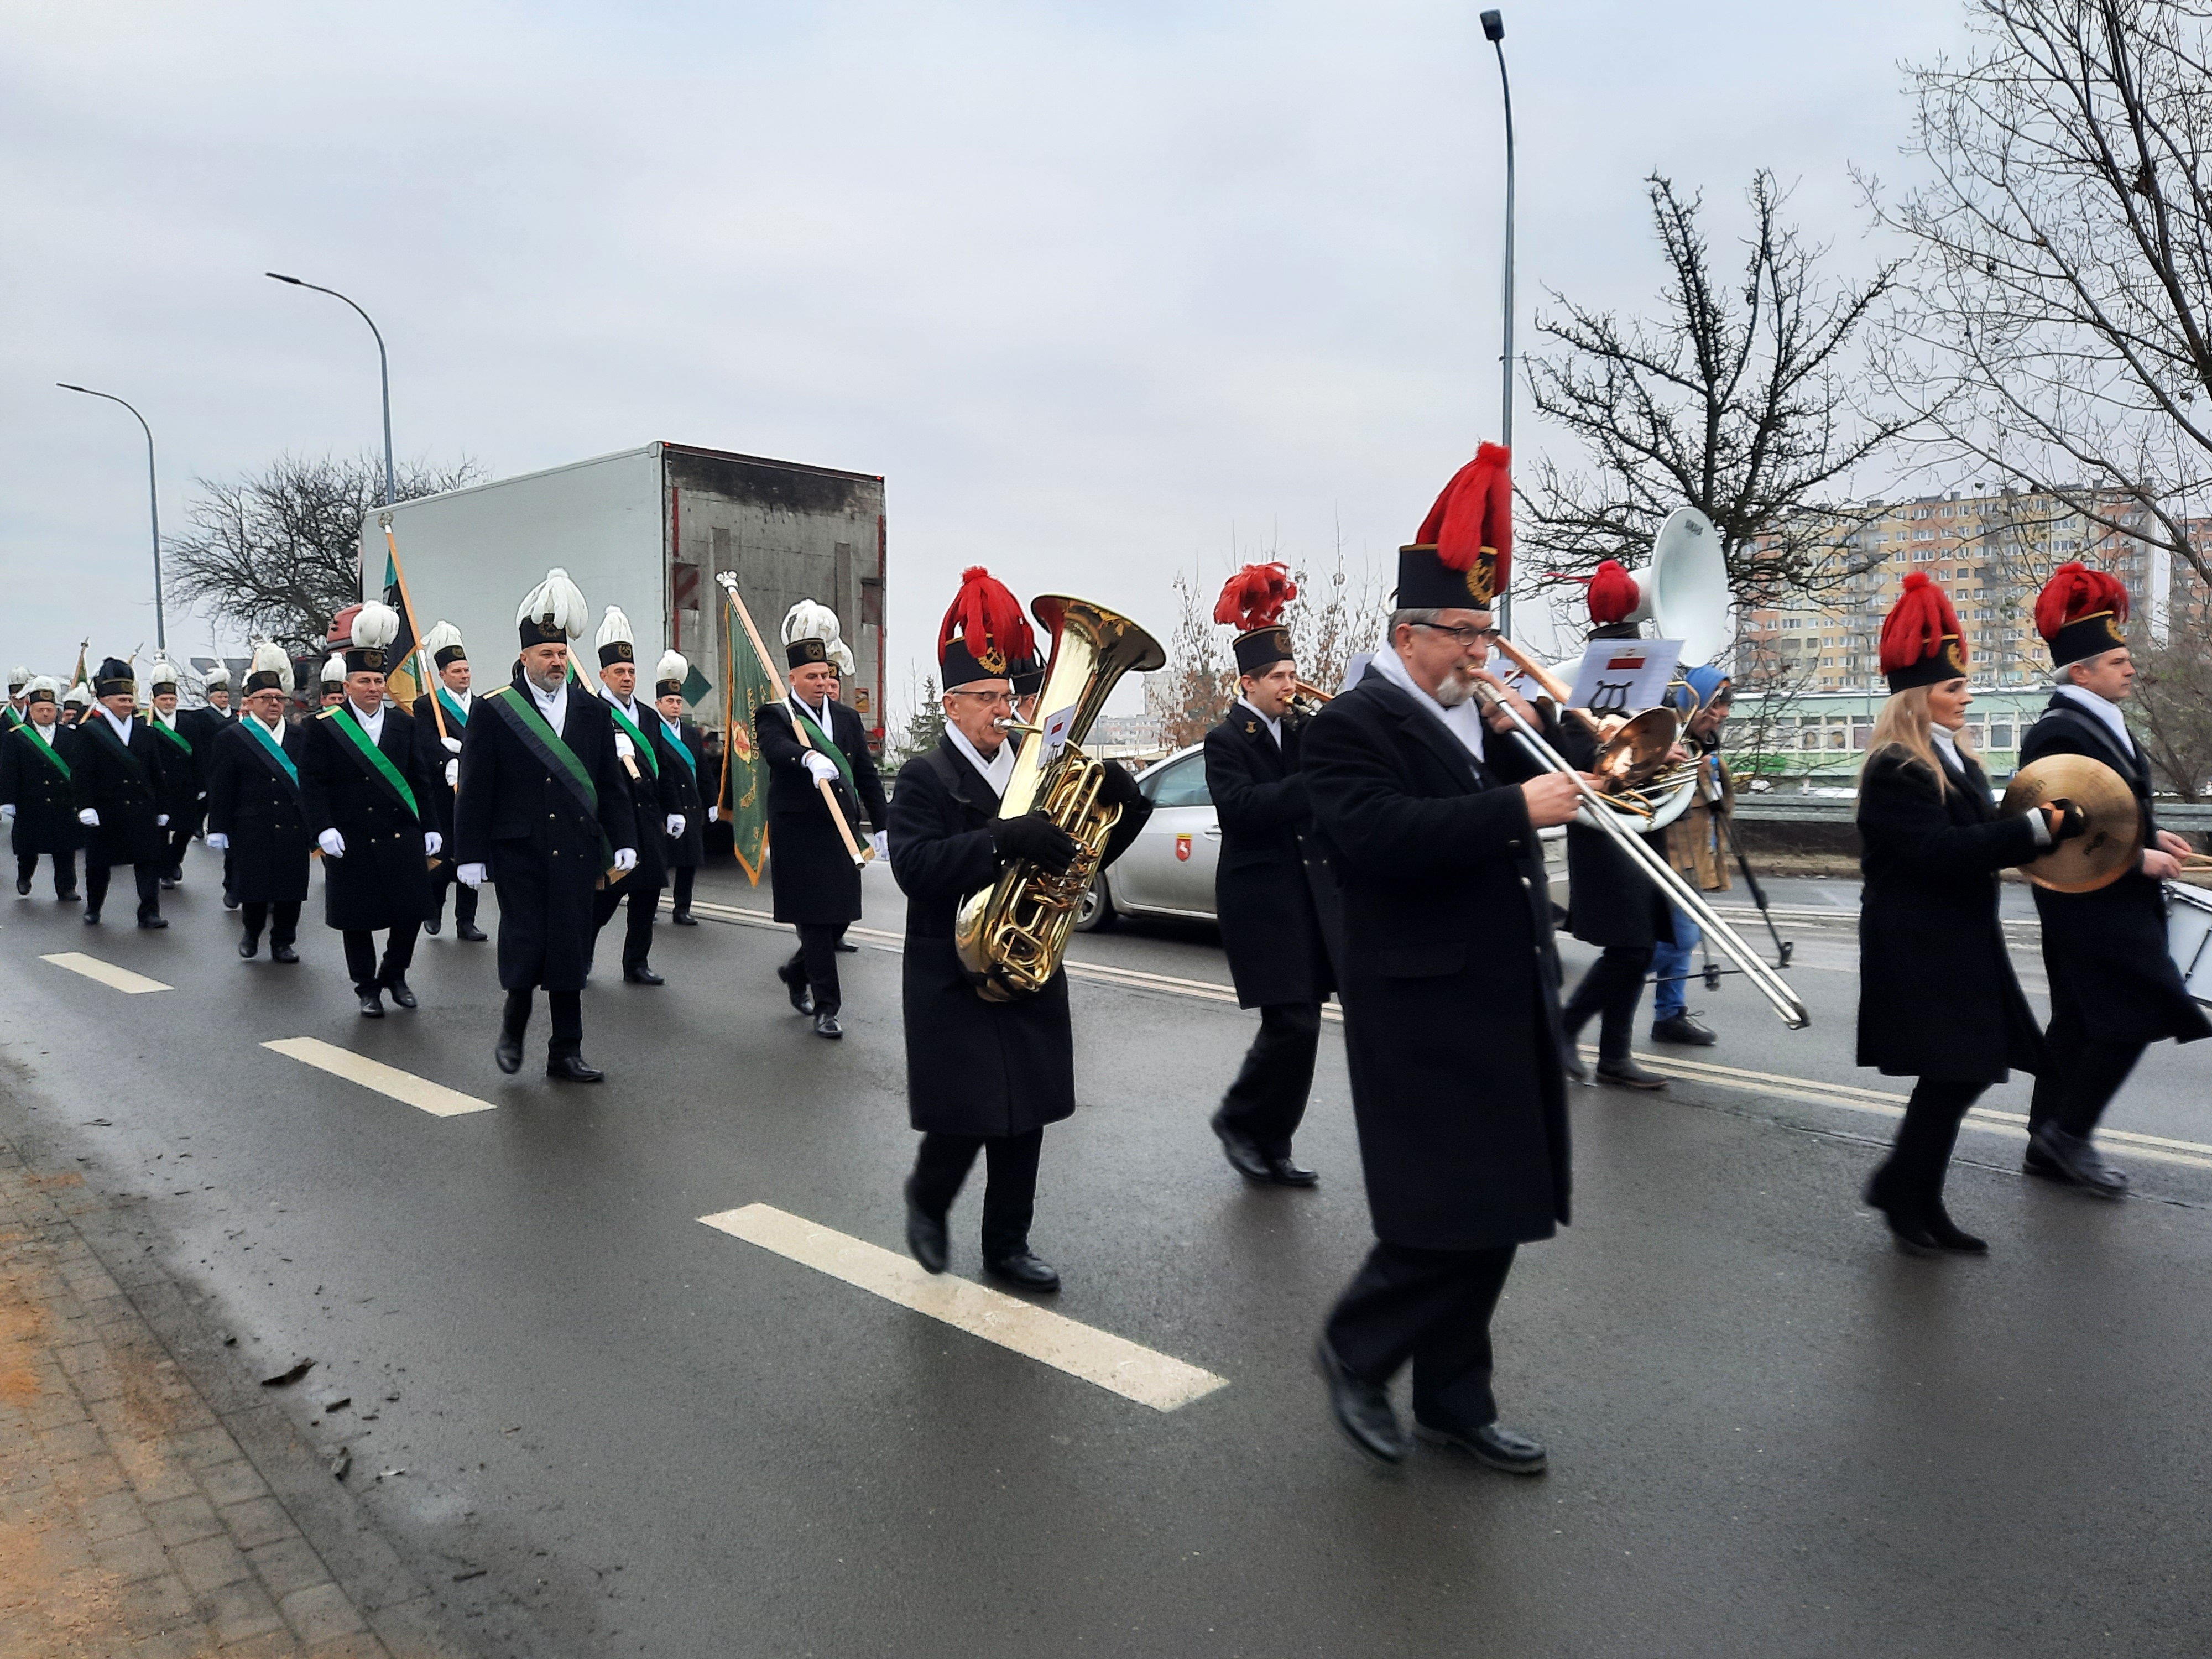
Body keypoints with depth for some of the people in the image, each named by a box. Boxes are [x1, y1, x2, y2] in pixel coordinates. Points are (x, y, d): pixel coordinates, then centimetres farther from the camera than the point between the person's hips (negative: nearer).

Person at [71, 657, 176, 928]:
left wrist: (161, 808, 7)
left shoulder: (145, 730, 8)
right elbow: (80, 774, -7)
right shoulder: (88, 731, -3)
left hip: (143, 811, 2)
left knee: (150, 860, -3)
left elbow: (158, 772, 10)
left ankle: (149, 913, 0)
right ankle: (93, 908, 30)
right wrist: (86, 808, -15)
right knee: (99, 863, 12)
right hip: (105, 812, -2)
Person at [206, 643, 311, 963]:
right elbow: (220, 788, -2)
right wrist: (218, 829, -6)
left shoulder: (300, 737, 9)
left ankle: (283, 942, 18)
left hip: (294, 829, 3)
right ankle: (251, 932, 27)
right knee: (253, 888, 2)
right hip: (252, 830, -3)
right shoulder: (231, 738, 0)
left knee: (291, 889, 5)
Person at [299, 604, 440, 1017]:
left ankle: (394, 975, 25)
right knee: (357, 919, 5)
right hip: (351, 842, -2)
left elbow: (420, 781, 8)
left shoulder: (404, 724, 8)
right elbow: (312, 783, -4)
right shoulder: (324, 727, -1)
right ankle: (367, 988, 21)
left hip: (402, 839, 2)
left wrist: (431, 828, 5)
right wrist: (324, 828, -15)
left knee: (412, 910, 2)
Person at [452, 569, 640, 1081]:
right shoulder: (493, 712, -1)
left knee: (571, 953, 5)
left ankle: (565, 1054, 16)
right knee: (525, 944, -3)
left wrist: (624, 843, 5)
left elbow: (612, 785, 11)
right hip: (518, 853, -3)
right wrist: (471, 855, -5)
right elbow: (474, 790, -2)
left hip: (576, 854, 3)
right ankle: (513, 1021, 28)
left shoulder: (593, 712, 9)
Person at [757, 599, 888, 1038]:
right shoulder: (774, 717, -3)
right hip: (799, 835, -5)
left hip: (842, 833, 5)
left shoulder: (848, 719, 12)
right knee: (815, 921, -3)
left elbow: (867, 775, 12)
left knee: (840, 919, 9)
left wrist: (881, 828, 7)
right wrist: (810, 759, -48)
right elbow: (778, 749, -27)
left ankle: (795, 973, 35)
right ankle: (826, 1007, 6)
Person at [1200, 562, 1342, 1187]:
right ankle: (1239, 1121, 13)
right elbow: (1242, 807, -22)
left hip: (1310, 895, 7)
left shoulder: (1299, 732, 13)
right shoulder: (1226, 741, -6)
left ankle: (1269, 1146, 18)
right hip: (1261, 901, -6)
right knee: (1292, 1024, -10)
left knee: (1299, 1024, 7)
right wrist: (1318, 780, -27)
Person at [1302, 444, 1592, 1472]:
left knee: (1491, 1221, 12)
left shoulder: (1487, 712, 16)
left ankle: (1453, 1402, 25)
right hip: (1425, 1012, -8)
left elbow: (1572, 774, 15)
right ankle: (1356, 1350, 18)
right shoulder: (1354, 726, -9)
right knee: (1445, 1219, -7)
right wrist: (1515, 808, -26)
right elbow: (1382, 834, -25)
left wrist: (1531, 723, -3)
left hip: (1511, 1003, 8)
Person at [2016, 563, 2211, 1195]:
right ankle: (2069, 1134, 3)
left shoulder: (2102, 722, 14)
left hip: (2114, 901, 10)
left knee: (2078, 1024, 13)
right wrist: (2139, 858, -19)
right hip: (2089, 902, -10)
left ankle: (2049, 1146, 21)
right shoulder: (2058, 733, -18)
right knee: (2135, 1017, -8)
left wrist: (2153, 833, 9)